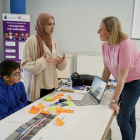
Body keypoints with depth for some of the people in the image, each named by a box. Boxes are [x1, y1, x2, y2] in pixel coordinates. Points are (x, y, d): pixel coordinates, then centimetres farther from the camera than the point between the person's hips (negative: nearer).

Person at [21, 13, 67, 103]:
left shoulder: (53, 41, 9)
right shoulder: (32, 41, -10)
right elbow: (25, 65, -10)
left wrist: (61, 62, -5)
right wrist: (42, 62, -22)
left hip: (51, 85, 6)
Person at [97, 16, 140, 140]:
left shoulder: (125, 45, -28)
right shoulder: (105, 45, -6)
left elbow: (122, 77, -28)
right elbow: (107, 69, 4)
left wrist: (114, 101, -26)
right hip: (122, 83, 7)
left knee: (122, 119, -9)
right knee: (129, 117, 18)